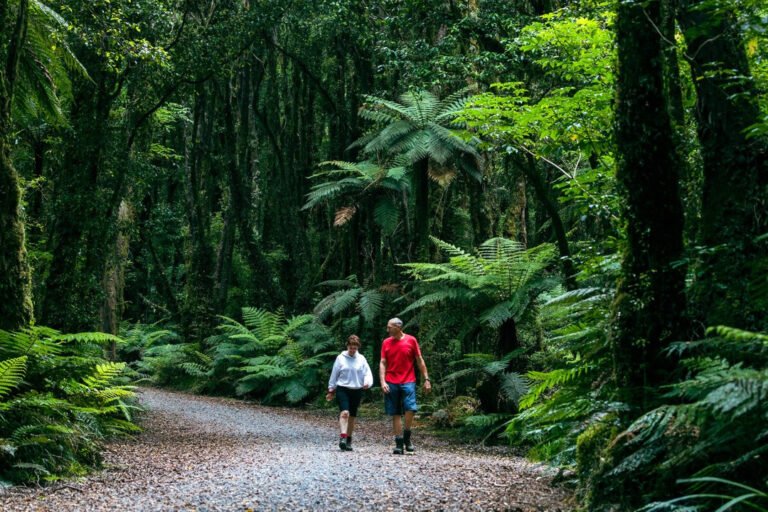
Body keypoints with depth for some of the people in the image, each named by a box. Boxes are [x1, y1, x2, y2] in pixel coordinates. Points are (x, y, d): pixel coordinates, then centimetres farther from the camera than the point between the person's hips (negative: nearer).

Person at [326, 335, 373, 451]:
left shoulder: (361, 359, 4)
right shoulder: (341, 358, 0)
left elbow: (367, 373, 2)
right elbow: (334, 374, 7)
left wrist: (367, 383, -19)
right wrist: (331, 390, 9)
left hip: (356, 390, 2)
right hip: (342, 389, -2)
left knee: (352, 416, 9)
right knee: (344, 412, -21)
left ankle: (349, 440, 20)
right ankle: (342, 437, -29)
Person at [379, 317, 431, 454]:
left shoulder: (411, 340, 2)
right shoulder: (386, 343, 7)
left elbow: (420, 361, 5)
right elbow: (383, 363, 5)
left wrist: (426, 379, 1)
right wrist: (383, 382, -7)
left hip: (408, 382, -2)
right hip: (391, 383, 2)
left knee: (410, 408, -19)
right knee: (396, 414, 3)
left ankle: (407, 438, 1)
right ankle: (399, 444, 7)